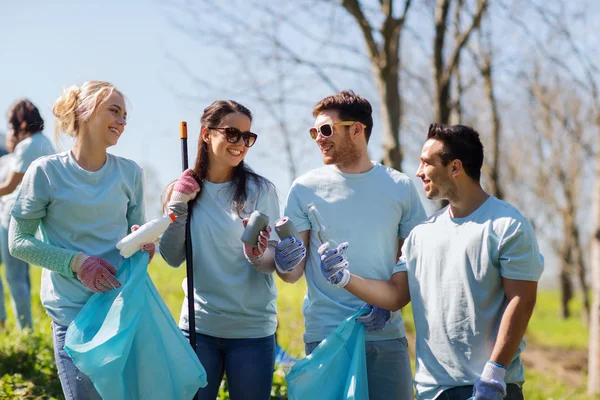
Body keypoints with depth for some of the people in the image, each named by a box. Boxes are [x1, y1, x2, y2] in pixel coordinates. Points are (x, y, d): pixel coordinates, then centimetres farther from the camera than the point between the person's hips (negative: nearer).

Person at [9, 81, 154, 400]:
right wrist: (77, 262, -14)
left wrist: (142, 243, -8)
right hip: (73, 313, -3)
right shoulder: (46, 172, -4)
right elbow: (18, 242, -2)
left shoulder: (130, 173, 8)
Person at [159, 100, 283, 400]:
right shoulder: (185, 189, 2)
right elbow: (173, 258, 0)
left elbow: (276, 260, -6)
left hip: (253, 329, -2)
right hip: (198, 326, 2)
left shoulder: (260, 190, -6)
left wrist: (259, 256, -28)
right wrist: (177, 207, -10)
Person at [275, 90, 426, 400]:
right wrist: (286, 265, -21)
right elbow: (293, 275, 2)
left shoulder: (400, 187, 4)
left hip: (386, 334, 1)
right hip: (325, 336, -1)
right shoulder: (306, 188, 2)